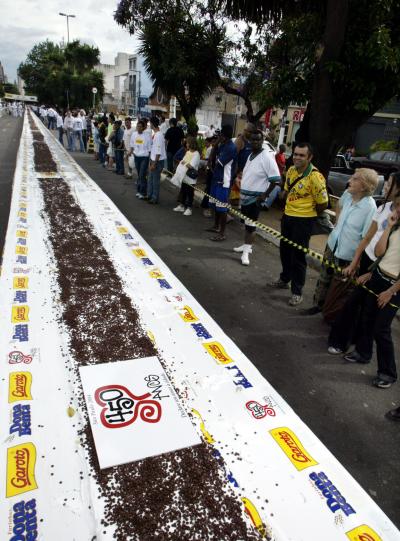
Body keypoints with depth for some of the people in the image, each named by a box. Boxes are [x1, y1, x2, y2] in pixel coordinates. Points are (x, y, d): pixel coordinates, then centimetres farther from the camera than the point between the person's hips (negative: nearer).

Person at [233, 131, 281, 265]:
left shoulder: (267, 157, -13)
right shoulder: (250, 156, 12)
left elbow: (275, 178, -17)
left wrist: (264, 195, -18)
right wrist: (241, 190, 11)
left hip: (255, 197, -8)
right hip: (244, 195, 8)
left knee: (251, 225, -5)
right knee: (246, 224, 15)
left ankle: (247, 251, -1)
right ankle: (246, 245, 27)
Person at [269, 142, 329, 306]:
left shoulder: (315, 176, -21)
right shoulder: (291, 171, 1)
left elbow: (323, 203, -15)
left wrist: (308, 215, -1)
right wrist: (289, 208, 15)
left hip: (303, 220, -7)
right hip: (287, 216, 7)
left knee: (298, 256, -1)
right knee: (285, 251, 19)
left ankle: (297, 291, 11)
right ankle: (284, 279, 39)